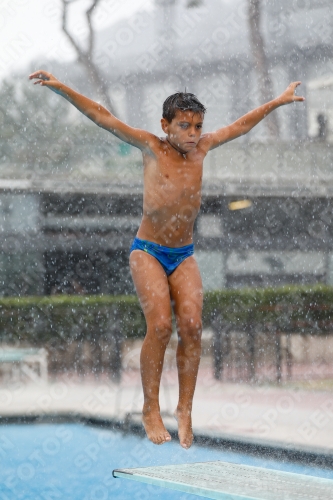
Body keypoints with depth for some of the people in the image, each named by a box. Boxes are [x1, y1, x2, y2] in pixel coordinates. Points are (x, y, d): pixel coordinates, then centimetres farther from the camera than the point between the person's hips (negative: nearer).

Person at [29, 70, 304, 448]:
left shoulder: (201, 148, 5)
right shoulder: (151, 147, -6)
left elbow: (241, 125, 20)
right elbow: (102, 117, -10)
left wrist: (278, 101, 30)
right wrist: (60, 88, -16)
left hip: (184, 256, 4)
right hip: (148, 251, -4)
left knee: (191, 324, -14)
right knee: (160, 325, -19)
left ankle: (184, 409, -6)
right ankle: (150, 410, -8)